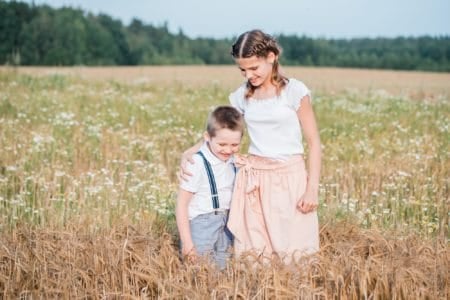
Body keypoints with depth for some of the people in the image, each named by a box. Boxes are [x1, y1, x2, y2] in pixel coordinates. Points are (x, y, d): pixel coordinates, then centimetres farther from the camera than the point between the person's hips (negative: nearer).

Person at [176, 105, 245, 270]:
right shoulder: (198, 164, -16)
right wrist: (187, 242, -16)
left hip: (225, 225, 6)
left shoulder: (232, 162, 5)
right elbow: (181, 204, -15)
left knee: (222, 267, 12)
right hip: (201, 225, -6)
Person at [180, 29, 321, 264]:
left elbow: (314, 143, -5)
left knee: (291, 250, -5)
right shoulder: (242, 96, 7)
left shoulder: (294, 91, -5)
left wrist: (312, 189, -11)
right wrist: (188, 154, -5)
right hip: (253, 178, 4)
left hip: (289, 177, -4)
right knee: (253, 251, 2)